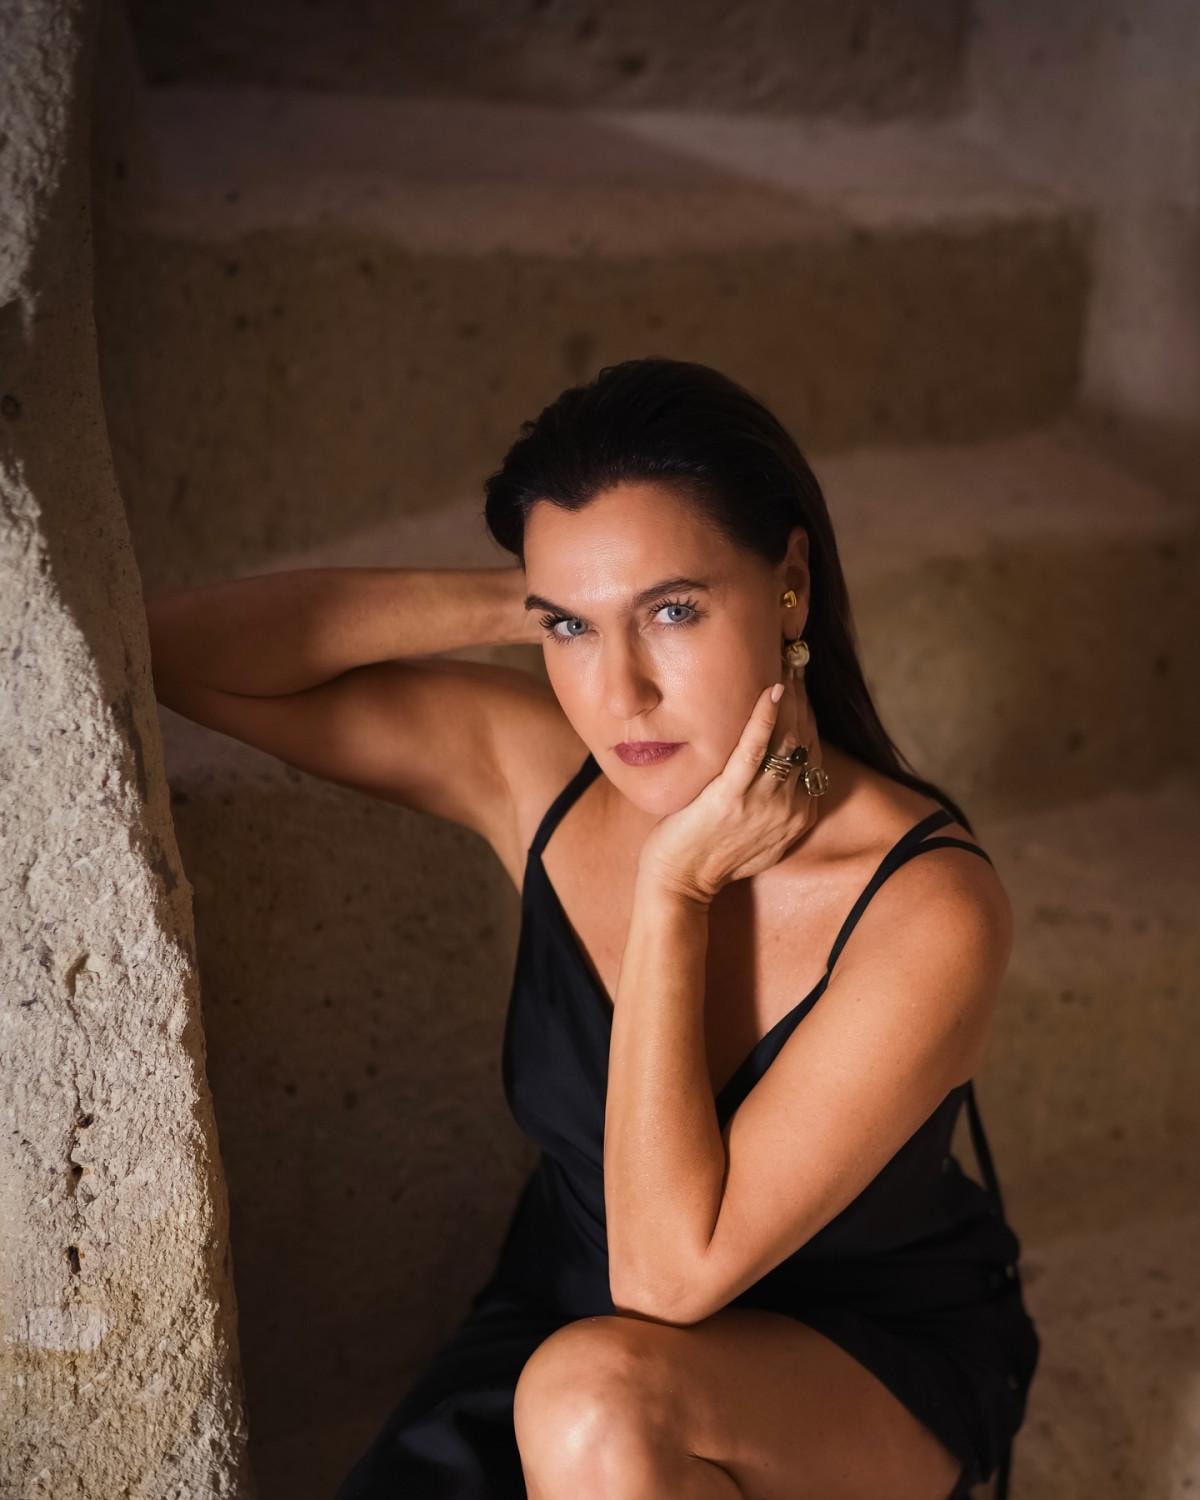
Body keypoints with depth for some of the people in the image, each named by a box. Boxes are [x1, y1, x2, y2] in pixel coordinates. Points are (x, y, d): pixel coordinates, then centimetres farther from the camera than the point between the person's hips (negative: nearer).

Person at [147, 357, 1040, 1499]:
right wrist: (508, 603, -22)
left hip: (878, 1361, -3)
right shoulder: (534, 770, -13)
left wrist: (673, 888, -28)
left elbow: (671, 1273, -28)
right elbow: (185, 653, -14)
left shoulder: (928, 910, -27)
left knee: (595, 1398, -34)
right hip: (568, 1313, 4)